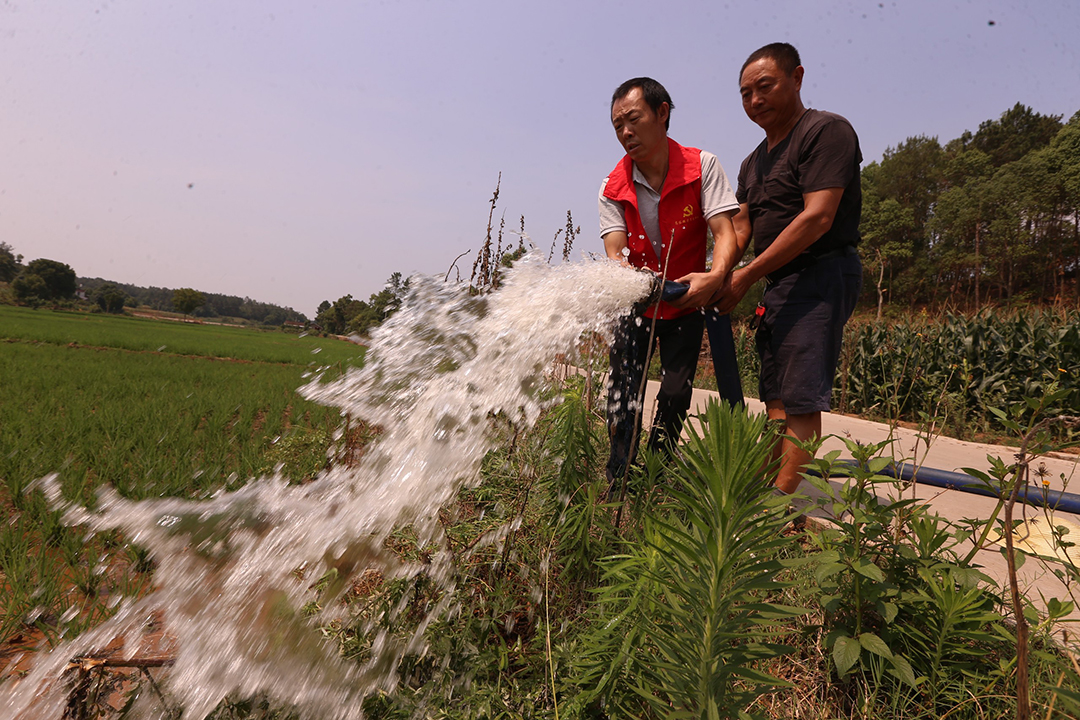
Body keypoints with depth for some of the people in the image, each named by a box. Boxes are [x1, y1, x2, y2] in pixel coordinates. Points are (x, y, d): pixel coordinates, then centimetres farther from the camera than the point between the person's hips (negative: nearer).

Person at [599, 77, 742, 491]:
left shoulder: (702, 167, -12)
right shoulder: (613, 188, -7)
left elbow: (726, 233, -21)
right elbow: (615, 252, -17)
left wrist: (715, 277, -42)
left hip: (687, 305, -1)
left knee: (675, 395, -4)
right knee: (622, 398, -7)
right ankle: (617, 484, 7)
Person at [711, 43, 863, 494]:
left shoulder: (826, 131, -6)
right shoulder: (754, 163, 21)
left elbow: (817, 218, -17)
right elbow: (740, 228, 15)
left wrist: (747, 276, -18)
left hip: (820, 276, -9)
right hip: (780, 285, 9)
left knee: (801, 399, -12)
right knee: (777, 398, 8)